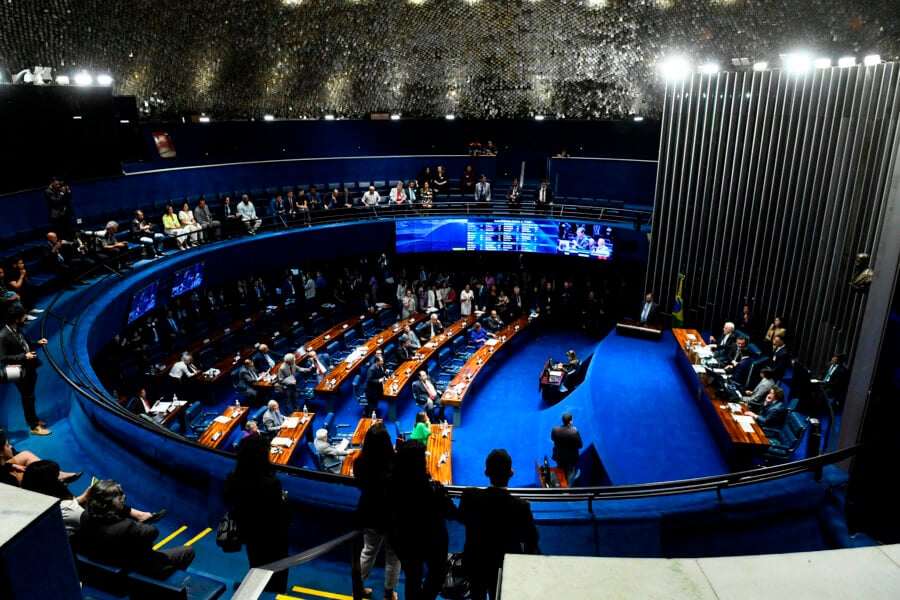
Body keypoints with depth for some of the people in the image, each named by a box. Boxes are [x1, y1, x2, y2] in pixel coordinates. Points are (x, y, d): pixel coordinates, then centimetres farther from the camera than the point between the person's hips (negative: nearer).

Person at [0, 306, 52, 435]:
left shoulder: (17, 330, 1)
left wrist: (37, 343, 3)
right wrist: (24, 356, -27)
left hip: (29, 369, 8)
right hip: (21, 373, -8)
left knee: (29, 398, 23)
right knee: (28, 399, 4)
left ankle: (32, 419, 39)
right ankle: (34, 427, 17)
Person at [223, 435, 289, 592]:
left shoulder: (233, 478, -20)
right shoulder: (271, 483, -38)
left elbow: (228, 501, 0)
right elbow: (281, 513, -26)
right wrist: (282, 498, -7)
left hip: (249, 533, 5)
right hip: (273, 536, -5)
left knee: (257, 568, 30)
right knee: (276, 573, 21)